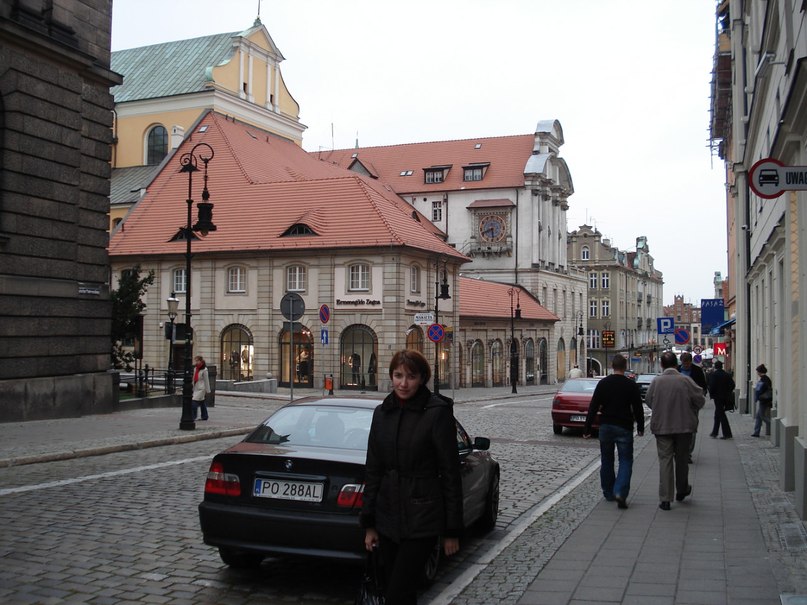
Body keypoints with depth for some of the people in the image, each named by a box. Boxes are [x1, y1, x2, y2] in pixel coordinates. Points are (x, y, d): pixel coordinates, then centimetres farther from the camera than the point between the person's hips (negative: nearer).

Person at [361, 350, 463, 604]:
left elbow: (450, 473, -8)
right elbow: (373, 469, 10)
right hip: (387, 517, 6)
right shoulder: (382, 413, 6)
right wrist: (369, 524, 8)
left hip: (421, 519, -6)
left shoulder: (438, 412, -10)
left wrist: (452, 531, -7)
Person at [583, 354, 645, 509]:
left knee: (606, 461, 15)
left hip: (605, 427, 2)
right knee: (626, 461, 3)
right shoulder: (631, 385, -5)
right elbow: (638, 409, -2)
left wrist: (587, 429, 1)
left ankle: (608, 493, 21)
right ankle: (620, 492, -15)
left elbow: (593, 407, -2)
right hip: (624, 428, -2)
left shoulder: (603, 383, -1)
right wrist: (640, 427, 13)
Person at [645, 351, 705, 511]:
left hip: (661, 427, 0)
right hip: (684, 426, 1)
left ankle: (665, 499, -1)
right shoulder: (686, 381, -10)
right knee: (681, 459, 18)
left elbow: (648, 401, 2)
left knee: (665, 461, 3)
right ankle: (681, 491, 34)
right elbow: (700, 400, -5)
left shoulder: (656, 381, -9)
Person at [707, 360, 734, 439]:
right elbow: (732, 385, 3)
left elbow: (711, 386, -17)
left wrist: (711, 394, -4)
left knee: (721, 414, -4)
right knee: (718, 414, 16)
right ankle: (714, 432, 25)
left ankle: (727, 433, -9)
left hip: (718, 397, -6)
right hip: (725, 397, 6)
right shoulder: (727, 375, 5)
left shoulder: (713, 375, -10)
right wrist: (728, 393, 12)